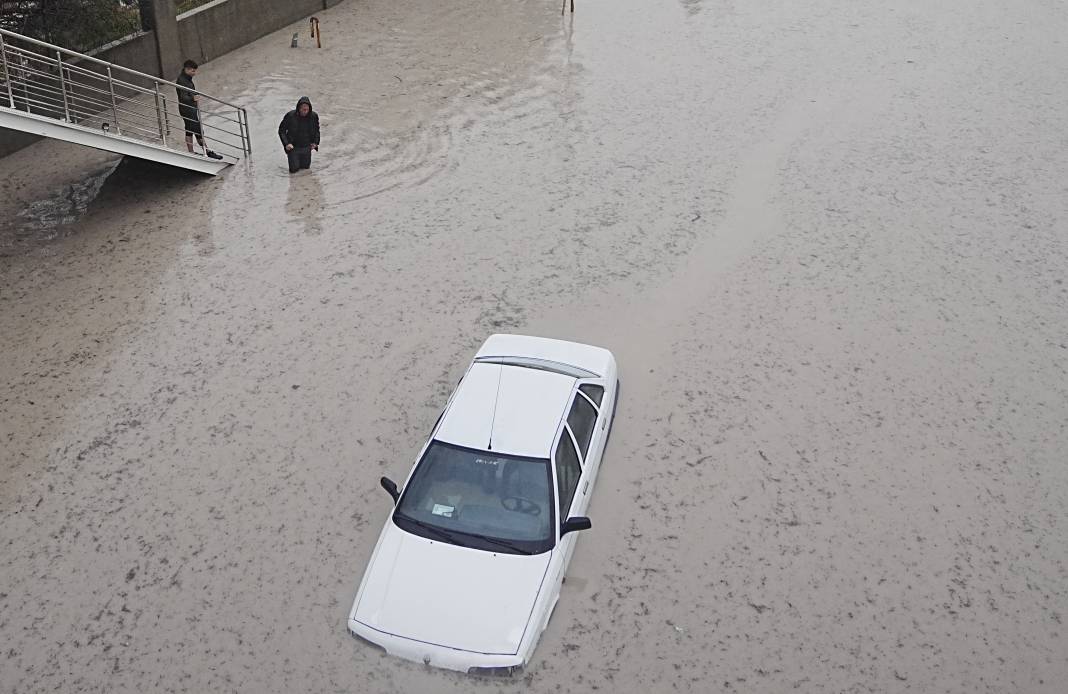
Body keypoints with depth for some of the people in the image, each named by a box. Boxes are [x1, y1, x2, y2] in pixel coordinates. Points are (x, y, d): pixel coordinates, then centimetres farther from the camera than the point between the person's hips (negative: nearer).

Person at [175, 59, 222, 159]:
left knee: (189, 130, 15)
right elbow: (183, 97, -33)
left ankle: (191, 152, 22)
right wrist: (193, 99, -52)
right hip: (188, 110, -11)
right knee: (199, 132, -5)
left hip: (191, 109, 11)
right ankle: (208, 152, 0)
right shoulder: (181, 81, -23)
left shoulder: (187, 78, 8)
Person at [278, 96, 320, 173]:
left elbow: (316, 130, 9)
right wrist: (286, 143, -19)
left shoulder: (314, 116, -10)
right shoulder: (290, 116, -19)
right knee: (294, 169, 0)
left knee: (306, 167, 13)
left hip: (306, 147, 3)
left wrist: (315, 142, -3)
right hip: (293, 147, -3)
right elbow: (281, 130, -8)